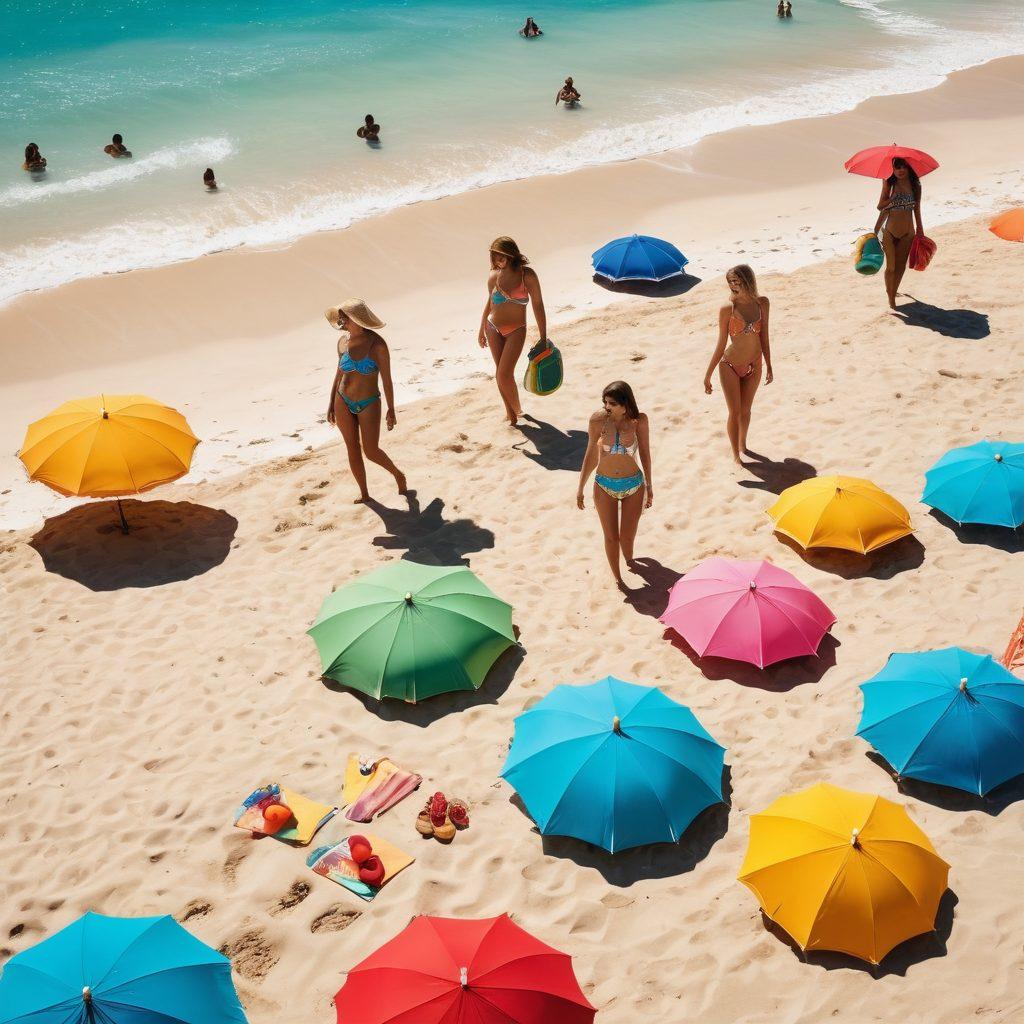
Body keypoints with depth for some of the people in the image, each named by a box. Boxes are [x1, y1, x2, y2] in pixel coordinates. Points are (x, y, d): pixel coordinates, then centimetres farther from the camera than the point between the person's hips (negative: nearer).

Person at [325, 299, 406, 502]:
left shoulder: (377, 344, -16)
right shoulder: (343, 343, -1)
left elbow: (386, 379, -11)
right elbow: (339, 373, 11)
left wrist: (391, 410, -9)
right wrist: (331, 404, 14)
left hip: (368, 405, -5)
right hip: (343, 403, 5)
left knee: (371, 451, -3)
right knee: (352, 450, 8)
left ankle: (398, 474, 26)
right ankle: (364, 493, 22)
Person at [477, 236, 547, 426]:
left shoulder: (527, 275, -11)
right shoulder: (494, 276, -2)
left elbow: (537, 304, -5)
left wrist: (543, 337, -5)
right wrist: (482, 329, 19)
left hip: (516, 331, -4)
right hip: (493, 328, 4)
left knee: (504, 375, -12)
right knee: (500, 374, 6)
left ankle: (516, 410, 10)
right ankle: (510, 412, 20)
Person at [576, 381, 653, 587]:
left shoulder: (639, 421, -15)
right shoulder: (598, 419, -15)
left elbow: (645, 454, -2)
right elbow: (591, 456, -3)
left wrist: (649, 486, 5)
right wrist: (581, 488, 3)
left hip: (634, 485, 0)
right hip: (604, 486, 0)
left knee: (627, 537, 9)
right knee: (611, 537, 8)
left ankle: (629, 561, 43)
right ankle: (617, 577, 29)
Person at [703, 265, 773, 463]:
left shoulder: (762, 303, -6)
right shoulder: (727, 309, -15)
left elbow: (764, 337, 3)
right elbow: (721, 344, -8)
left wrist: (769, 367, 9)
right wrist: (708, 375, -7)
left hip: (754, 366, 3)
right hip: (730, 366, -3)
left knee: (746, 410, 19)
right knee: (735, 412, 2)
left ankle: (742, 444, 41)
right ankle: (736, 456, 16)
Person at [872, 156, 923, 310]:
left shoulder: (915, 185, 1)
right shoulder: (889, 184, -6)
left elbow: (917, 208, 12)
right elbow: (881, 206, -6)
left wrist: (920, 228, 16)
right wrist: (893, 198, -20)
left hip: (907, 232, 3)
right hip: (890, 231, -3)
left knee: (901, 266, 8)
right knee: (891, 267, -6)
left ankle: (894, 291, 26)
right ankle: (890, 297, 7)